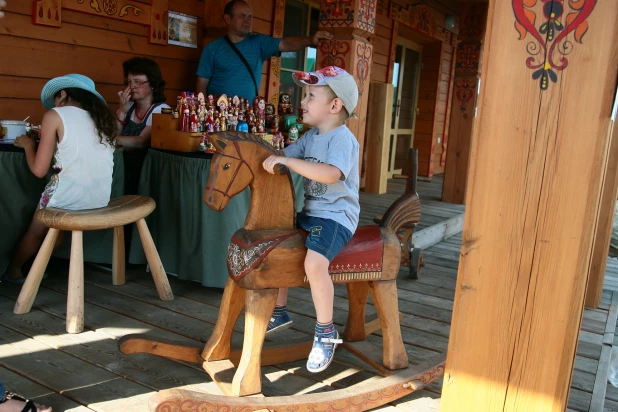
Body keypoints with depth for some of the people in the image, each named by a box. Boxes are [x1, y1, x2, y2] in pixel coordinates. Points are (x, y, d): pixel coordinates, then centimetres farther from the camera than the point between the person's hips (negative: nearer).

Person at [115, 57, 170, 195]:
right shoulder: (128, 107, 13)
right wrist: (121, 111, -8)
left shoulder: (161, 110, -5)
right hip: (123, 168, 5)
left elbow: (142, 142, -18)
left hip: (144, 173, -5)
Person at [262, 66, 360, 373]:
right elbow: (283, 157, 13)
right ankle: (280, 312, 31)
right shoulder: (310, 137, 13)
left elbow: (330, 174, -34)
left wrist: (287, 161, -36)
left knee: (314, 262, -31)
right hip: (309, 212, 10)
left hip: (335, 216, -10)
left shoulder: (342, 138, -16)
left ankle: (326, 332, -9)